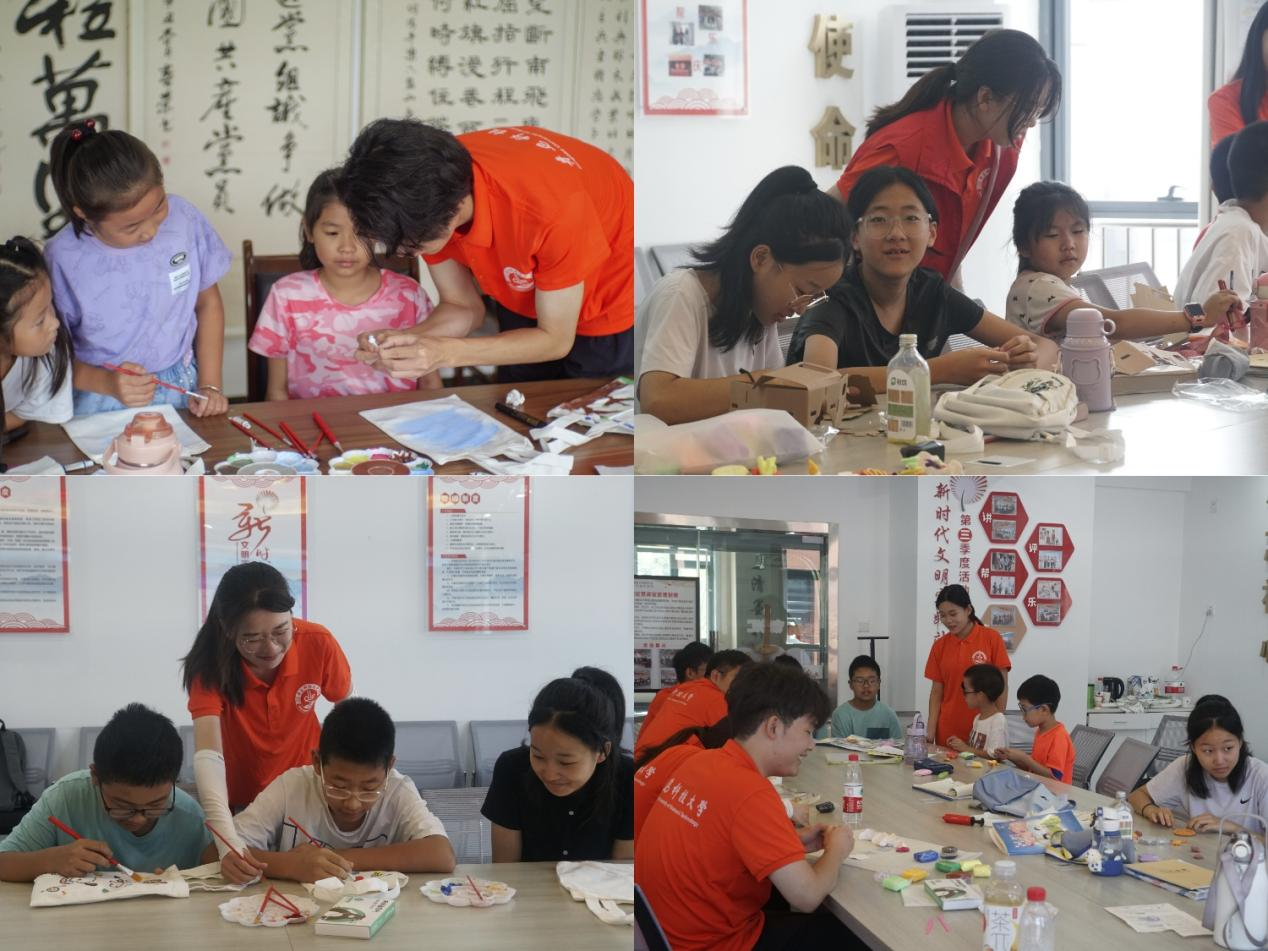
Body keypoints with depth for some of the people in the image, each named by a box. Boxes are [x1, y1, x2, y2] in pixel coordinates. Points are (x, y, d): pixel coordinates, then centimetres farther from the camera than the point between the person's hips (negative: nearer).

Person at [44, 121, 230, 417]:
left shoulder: (183, 218, -7)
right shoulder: (62, 259, -13)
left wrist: (210, 385, 2)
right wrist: (107, 383, -18)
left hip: (181, 391, 1)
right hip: (103, 406, -1)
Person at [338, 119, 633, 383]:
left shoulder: (550, 208, -40)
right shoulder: (429, 183, -24)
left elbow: (555, 340, -26)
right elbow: (463, 308, -11)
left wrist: (444, 353, -37)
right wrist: (403, 340, -32)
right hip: (520, 302, 5)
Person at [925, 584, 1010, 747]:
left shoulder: (992, 638, -4)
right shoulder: (940, 645, 4)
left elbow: (1002, 686, -2)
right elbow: (936, 692, 6)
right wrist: (931, 731, -3)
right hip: (947, 732, 3)